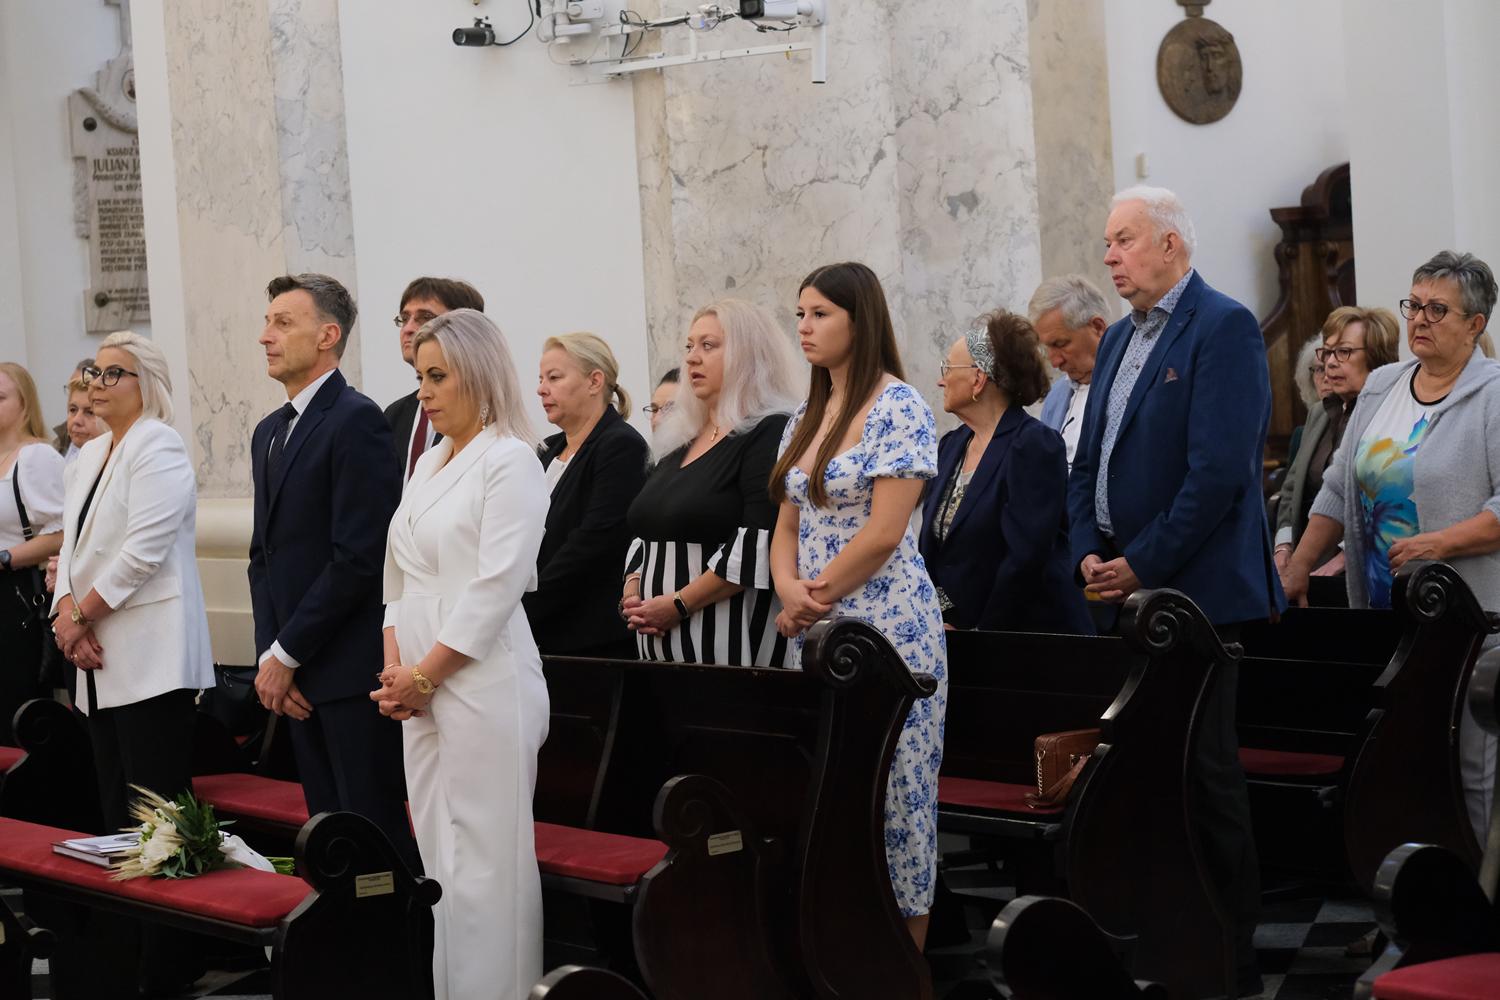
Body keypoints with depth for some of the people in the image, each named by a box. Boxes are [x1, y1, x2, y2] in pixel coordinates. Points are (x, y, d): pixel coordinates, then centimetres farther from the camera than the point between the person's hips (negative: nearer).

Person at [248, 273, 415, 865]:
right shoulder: (269, 433, 17)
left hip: (351, 668, -8)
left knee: (374, 833, -5)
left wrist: (286, 654, -13)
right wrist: (269, 655, 3)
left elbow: (358, 556, -16)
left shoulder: (356, 422, -11)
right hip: (297, 673, 8)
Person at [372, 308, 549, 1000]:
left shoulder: (509, 461, -8)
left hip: (483, 681, -8)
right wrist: (395, 664, 4)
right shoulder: (430, 463, 17)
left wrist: (424, 676, -12)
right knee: (438, 859, 9)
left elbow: (495, 588, -15)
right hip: (422, 686, 8)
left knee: (484, 864, -6)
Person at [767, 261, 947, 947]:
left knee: (891, 789, -4)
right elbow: (787, 527, 14)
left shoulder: (896, 408, -9)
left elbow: (883, 533, -15)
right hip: (816, 635, 8)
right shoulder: (806, 418, 14)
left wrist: (815, 600, -9)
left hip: (885, 626, -7)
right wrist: (791, 593, -6)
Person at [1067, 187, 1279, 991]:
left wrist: (1142, 564, -16)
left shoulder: (1223, 329, -10)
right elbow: (1089, 463, 19)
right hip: (1124, 591, 8)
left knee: (1203, 769, -3)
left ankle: (1229, 955, 6)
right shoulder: (1119, 339, 17)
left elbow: (1219, 470, -19)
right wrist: (1088, 552, 3)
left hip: (1193, 591, -8)